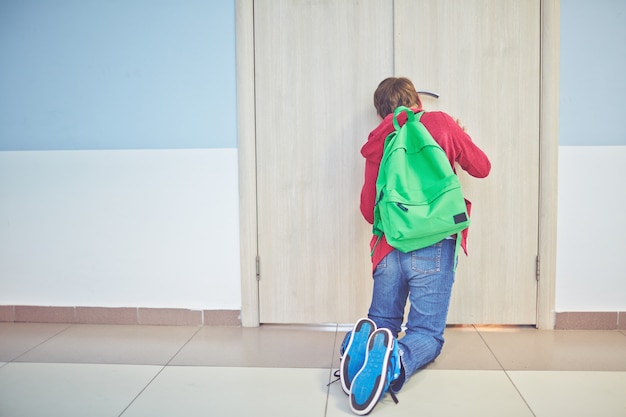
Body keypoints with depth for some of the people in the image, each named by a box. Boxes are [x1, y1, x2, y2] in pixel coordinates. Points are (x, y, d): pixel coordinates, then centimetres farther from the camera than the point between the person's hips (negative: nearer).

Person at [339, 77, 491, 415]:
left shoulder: (379, 140, 11)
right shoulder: (442, 123, 5)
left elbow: (369, 209, 13)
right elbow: (481, 168, 17)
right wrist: (459, 139, 33)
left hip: (389, 247, 3)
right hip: (434, 247, -3)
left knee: (382, 322, 21)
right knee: (427, 332, 6)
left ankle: (364, 339, -14)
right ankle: (397, 360, -28)